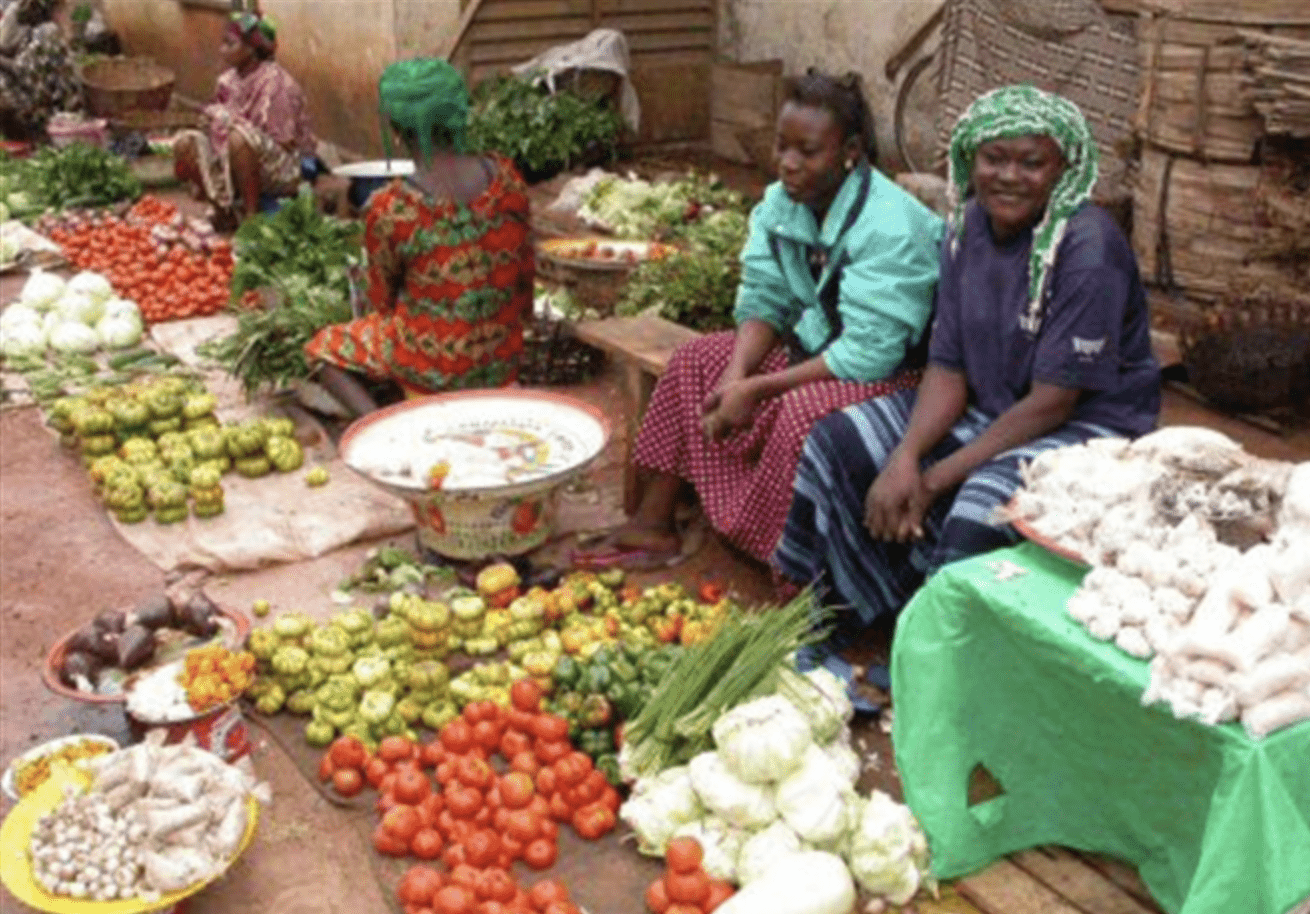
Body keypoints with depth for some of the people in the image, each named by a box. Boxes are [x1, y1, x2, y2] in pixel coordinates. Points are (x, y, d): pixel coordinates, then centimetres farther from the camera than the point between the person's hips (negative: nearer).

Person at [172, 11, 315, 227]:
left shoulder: (275, 83, -18)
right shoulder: (228, 80, 3)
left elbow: (284, 143, -21)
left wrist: (232, 120, -19)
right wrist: (212, 117, -10)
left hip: (281, 172, -7)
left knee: (239, 137, -35)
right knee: (184, 144, -9)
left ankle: (251, 214, -21)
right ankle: (224, 210, -2)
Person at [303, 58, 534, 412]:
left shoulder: (388, 208, -21)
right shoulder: (504, 175, -10)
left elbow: (381, 299, -6)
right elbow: (525, 265, 2)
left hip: (434, 367, -5)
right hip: (502, 359, 5)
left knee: (323, 348, 18)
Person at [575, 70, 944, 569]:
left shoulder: (888, 227, -27)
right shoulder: (781, 201, -3)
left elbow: (870, 353, -29)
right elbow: (763, 301, 0)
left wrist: (756, 390, -26)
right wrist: (737, 374, -20)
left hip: (888, 371, -8)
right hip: (810, 342, 9)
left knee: (804, 410, -34)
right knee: (696, 360, 1)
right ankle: (653, 527, 6)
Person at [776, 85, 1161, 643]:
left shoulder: (1088, 250, -23)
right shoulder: (968, 226, -2)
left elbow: (1051, 404, -23)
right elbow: (947, 366, -2)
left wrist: (936, 478, -21)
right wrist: (906, 458, -20)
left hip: (1087, 424, -7)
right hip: (989, 404, 7)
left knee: (978, 514, -34)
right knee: (838, 444, -6)